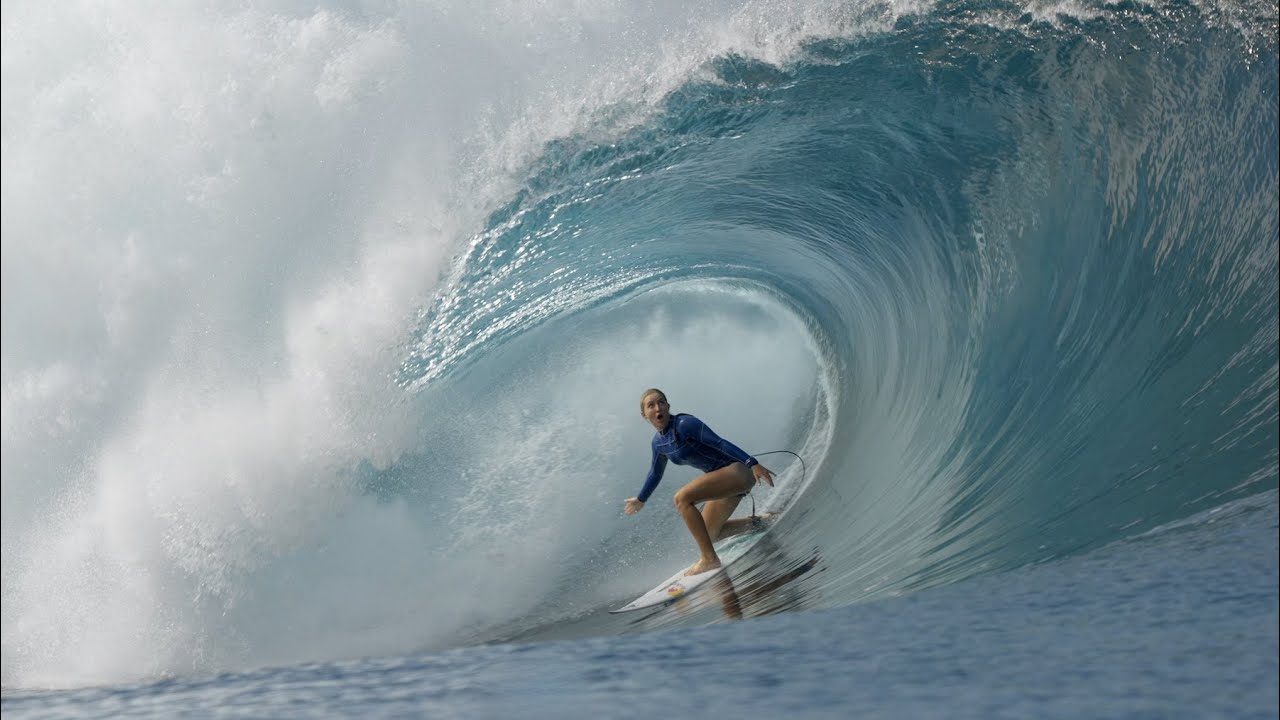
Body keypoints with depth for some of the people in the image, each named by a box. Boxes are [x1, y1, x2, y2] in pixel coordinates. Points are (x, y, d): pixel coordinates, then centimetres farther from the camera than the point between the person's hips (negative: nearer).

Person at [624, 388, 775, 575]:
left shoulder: (684, 424, -17)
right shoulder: (658, 443, 9)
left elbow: (720, 443, -22)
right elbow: (655, 474, 27)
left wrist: (752, 463, -30)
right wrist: (641, 499, 40)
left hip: (736, 470, -9)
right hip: (723, 480, 10)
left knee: (682, 498, -23)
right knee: (708, 535, 17)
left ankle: (709, 559, -20)